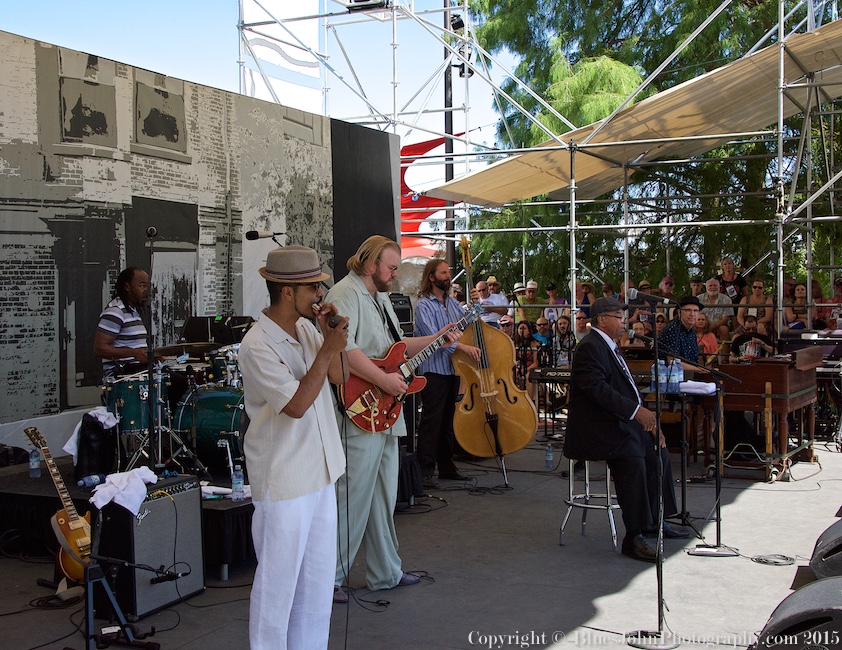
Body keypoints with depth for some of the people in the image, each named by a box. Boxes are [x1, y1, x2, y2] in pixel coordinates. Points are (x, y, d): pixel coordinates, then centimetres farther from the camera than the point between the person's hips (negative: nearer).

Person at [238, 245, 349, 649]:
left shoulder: (307, 327, 4)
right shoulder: (257, 345, -20)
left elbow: (338, 377, 8)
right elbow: (296, 404, -24)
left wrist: (328, 334, -6)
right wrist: (328, 349, -22)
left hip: (319, 471, 8)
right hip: (283, 480, -8)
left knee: (319, 578, 17)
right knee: (279, 580, 3)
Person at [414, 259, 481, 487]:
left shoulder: (452, 303, 15)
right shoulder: (424, 305, -7)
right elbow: (433, 336, -19)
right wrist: (462, 346, -27)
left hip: (453, 370, 7)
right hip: (434, 371, -7)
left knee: (449, 420, 12)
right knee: (431, 420, -7)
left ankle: (446, 466, 20)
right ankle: (425, 470, -2)